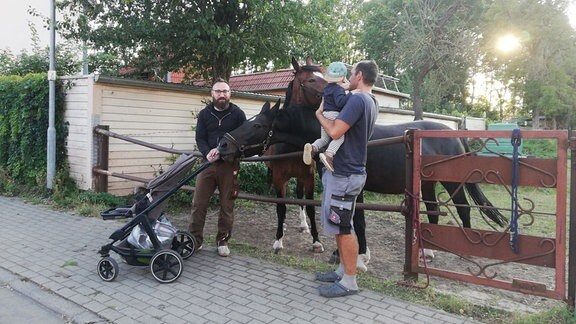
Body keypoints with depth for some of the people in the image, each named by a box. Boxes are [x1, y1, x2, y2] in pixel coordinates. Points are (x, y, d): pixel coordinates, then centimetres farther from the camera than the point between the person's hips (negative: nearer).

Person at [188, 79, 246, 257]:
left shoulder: (238, 114, 3)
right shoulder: (204, 114, 9)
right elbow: (200, 138, 2)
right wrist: (207, 153, -20)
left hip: (229, 164, -2)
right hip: (208, 163, 2)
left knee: (227, 205, 5)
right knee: (198, 203, 2)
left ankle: (223, 241, 18)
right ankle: (195, 240, 13)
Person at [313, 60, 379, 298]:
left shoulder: (357, 99, -17)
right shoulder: (371, 102, 15)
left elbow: (335, 131, -24)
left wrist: (319, 113, -7)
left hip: (345, 174, -10)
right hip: (342, 171, 10)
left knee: (344, 228, -2)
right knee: (338, 226, 18)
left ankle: (349, 282, 9)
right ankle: (343, 271, 29)